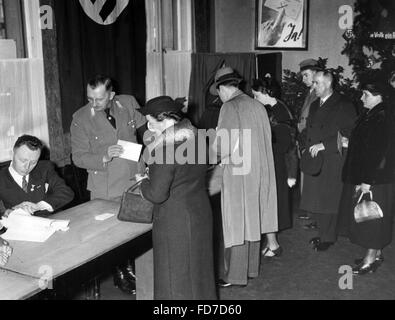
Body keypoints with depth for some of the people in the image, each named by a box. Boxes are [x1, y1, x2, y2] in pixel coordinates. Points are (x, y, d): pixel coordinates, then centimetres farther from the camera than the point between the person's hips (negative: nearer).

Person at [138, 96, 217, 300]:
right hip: (201, 212, 8)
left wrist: (143, 181, -3)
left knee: (175, 276, 8)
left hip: (175, 221, -8)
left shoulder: (165, 148, -23)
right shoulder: (196, 138, 2)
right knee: (198, 269, 22)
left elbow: (157, 195, -22)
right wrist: (154, 173, 13)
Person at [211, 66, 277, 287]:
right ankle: (251, 268, 28)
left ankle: (237, 275, 10)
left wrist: (212, 148, 1)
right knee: (252, 222, 16)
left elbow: (222, 146, -20)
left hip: (238, 174, -7)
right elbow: (265, 140, 10)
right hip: (259, 171, 7)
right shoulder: (257, 105, 7)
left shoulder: (230, 107, -14)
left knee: (237, 224, 1)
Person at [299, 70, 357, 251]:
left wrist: (323, 145, -15)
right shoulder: (314, 105, 18)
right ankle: (322, 234, 19)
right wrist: (305, 148, 7)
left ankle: (328, 238, 8)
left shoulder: (343, 105, -6)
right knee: (316, 199, 7)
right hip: (314, 160, 7)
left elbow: (348, 134, -12)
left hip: (332, 161, -6)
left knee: (328, 200, -3)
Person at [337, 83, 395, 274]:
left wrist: (368, 181, -22)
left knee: (371, 217, 0)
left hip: (376, 179, -9)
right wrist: (359, 179, 13)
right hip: (361, 176, 9)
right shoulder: (369, 115, 9)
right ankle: (376, 254, 27)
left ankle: (371, 259, 12)